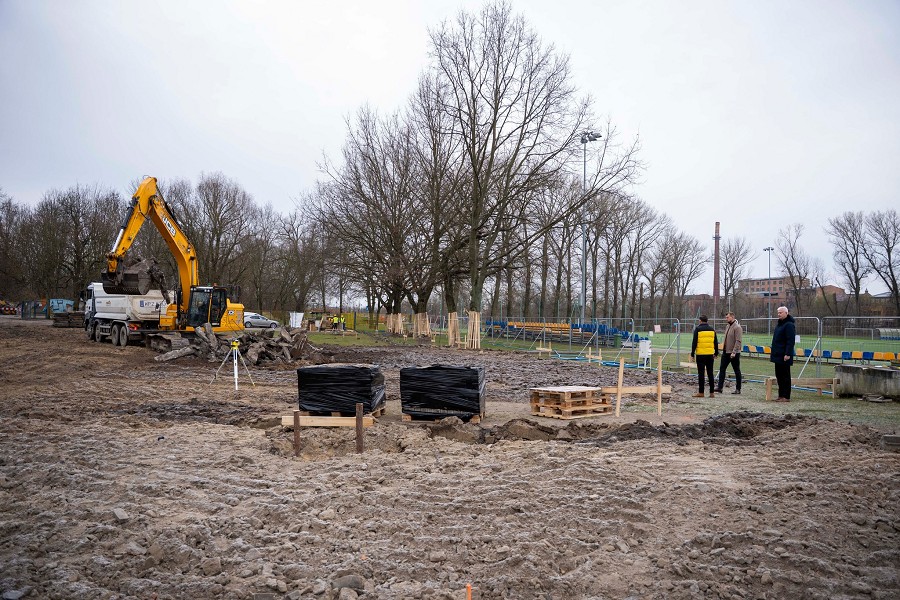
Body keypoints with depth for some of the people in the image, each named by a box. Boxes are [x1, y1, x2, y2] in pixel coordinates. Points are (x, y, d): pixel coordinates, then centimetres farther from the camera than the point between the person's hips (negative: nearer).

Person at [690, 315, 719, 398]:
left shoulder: (697, 329, -5)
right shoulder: (712, 329, 8)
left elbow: (694, 342, -8)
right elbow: (716, 342, 13)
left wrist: (692, 353, -3)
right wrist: (716, 353, 22)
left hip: (700, 354, -4)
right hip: (710, 354, 4)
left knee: (701, 374, -1)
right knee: (710, 374, 9)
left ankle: (701, 392, 0)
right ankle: (712, 393, 10)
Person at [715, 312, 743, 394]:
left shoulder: (737, 327, -15)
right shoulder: (727, 326, 12)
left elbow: (738, 341, -20)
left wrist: (734, 352, -24)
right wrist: (723, 348, 14)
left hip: (734, 353, -8)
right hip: (726, 352, 8)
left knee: (737, 371, 4)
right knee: (722, 369, 3)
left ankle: (738, 389, 11)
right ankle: (719, 387, 3)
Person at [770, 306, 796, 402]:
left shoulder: (789, 325, -13)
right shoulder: (779, 324, 17)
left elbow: (790, 341, -20)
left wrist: (788, 354, -24)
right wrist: (772, 351, 22)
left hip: (784, 356, -10)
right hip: (777, 355, 10)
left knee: (785, 376, -4)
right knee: (779, 376, 12)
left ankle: (786, 397, 0)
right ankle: (781, 395, 18)